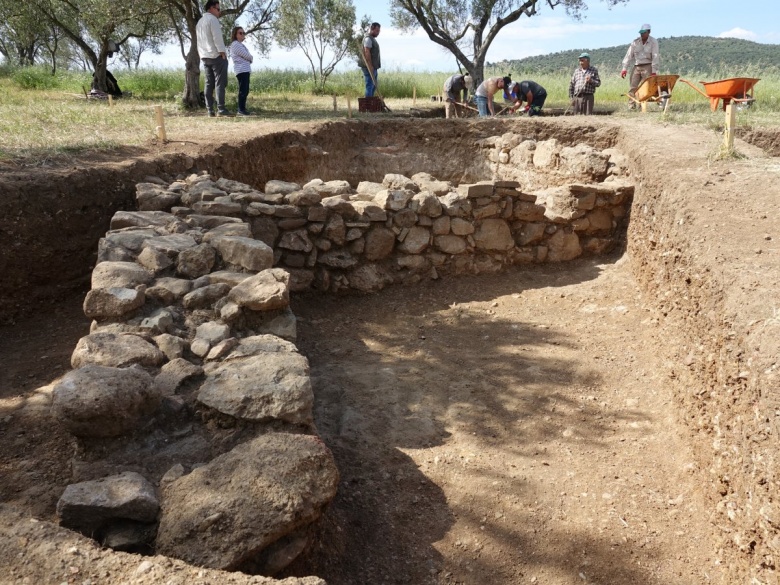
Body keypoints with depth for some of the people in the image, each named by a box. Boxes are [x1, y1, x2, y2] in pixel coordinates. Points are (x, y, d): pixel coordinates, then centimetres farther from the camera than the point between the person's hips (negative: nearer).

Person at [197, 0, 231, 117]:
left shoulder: (199, 22, 20)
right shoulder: (212, 19, -8)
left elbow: (200, 40, 18)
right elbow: (217, 38, -15)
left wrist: (202, 54, 16)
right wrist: (223, 53, -15)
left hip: (205, 57, 8)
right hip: (216, 56, -8)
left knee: (209, 84, 5)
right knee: (220, 83, -10)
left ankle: (210, 110, 1)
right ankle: (221, 109, -15)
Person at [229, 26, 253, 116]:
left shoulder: (240, 44, 26)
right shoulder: (236, 44, -8)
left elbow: (246, 56, 22)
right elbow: (247, 55, -13)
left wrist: (249, 58, 1)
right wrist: (251, 58, 7)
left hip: (245, 70, 11)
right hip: (242, 70, -11)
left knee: (245, 90, 10)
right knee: (243, 90, -14)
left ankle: (243, 109, 14)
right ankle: (241, 110, -16)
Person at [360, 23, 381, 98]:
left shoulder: (372, 39, 21)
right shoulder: (368, 38, -11)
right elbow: (367, 52, -21)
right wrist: (370, 66, -25)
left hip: (373, 67, 10)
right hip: (369, 68, -10)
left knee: (373, 86, 12)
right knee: (369, 85, -10)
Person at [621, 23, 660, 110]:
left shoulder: (653, 42, -2)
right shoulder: (635, 42, 5)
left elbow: (655, 57, -7)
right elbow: (629, 55, 5)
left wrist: (654, 71, -14)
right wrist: (624, 69, -2)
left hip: (647, 67, -3)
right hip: (636, 66, 3)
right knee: (633, 86, -5)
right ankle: (631, 106, -6)